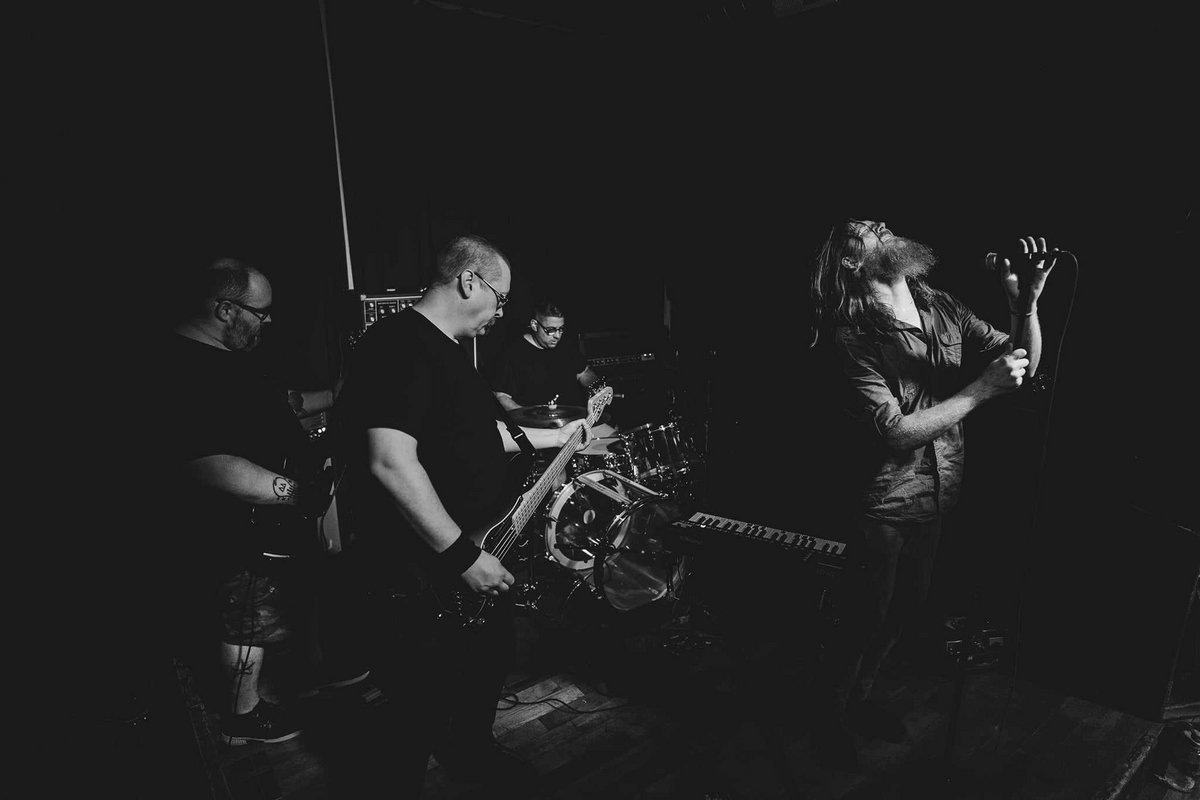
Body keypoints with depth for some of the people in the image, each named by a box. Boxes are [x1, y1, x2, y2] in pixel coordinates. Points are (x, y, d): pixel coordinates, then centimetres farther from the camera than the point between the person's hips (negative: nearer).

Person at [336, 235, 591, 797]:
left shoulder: (449, 350, 12)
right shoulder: (399, 345, -21)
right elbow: (390, 463, -31)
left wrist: (556, 436, 22)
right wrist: (463, 555, -28)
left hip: (476, 557, 11)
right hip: (424, 573, -10)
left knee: (492, 658, 25)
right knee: (430, 704, 4)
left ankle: (472, 755, 48)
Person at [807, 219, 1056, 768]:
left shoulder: (944, 310, 0)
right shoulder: (850, 341, -20)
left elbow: (1023, 364, 3)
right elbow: (896, 434, -25)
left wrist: (1026, 301, -15)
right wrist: (982, 389, -24)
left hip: (937, 497, 7)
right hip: (883, 507, -7)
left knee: (904, 608, 22)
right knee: (864, 618, 8)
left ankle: (862, 697, 46)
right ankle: (834, 717, 33)